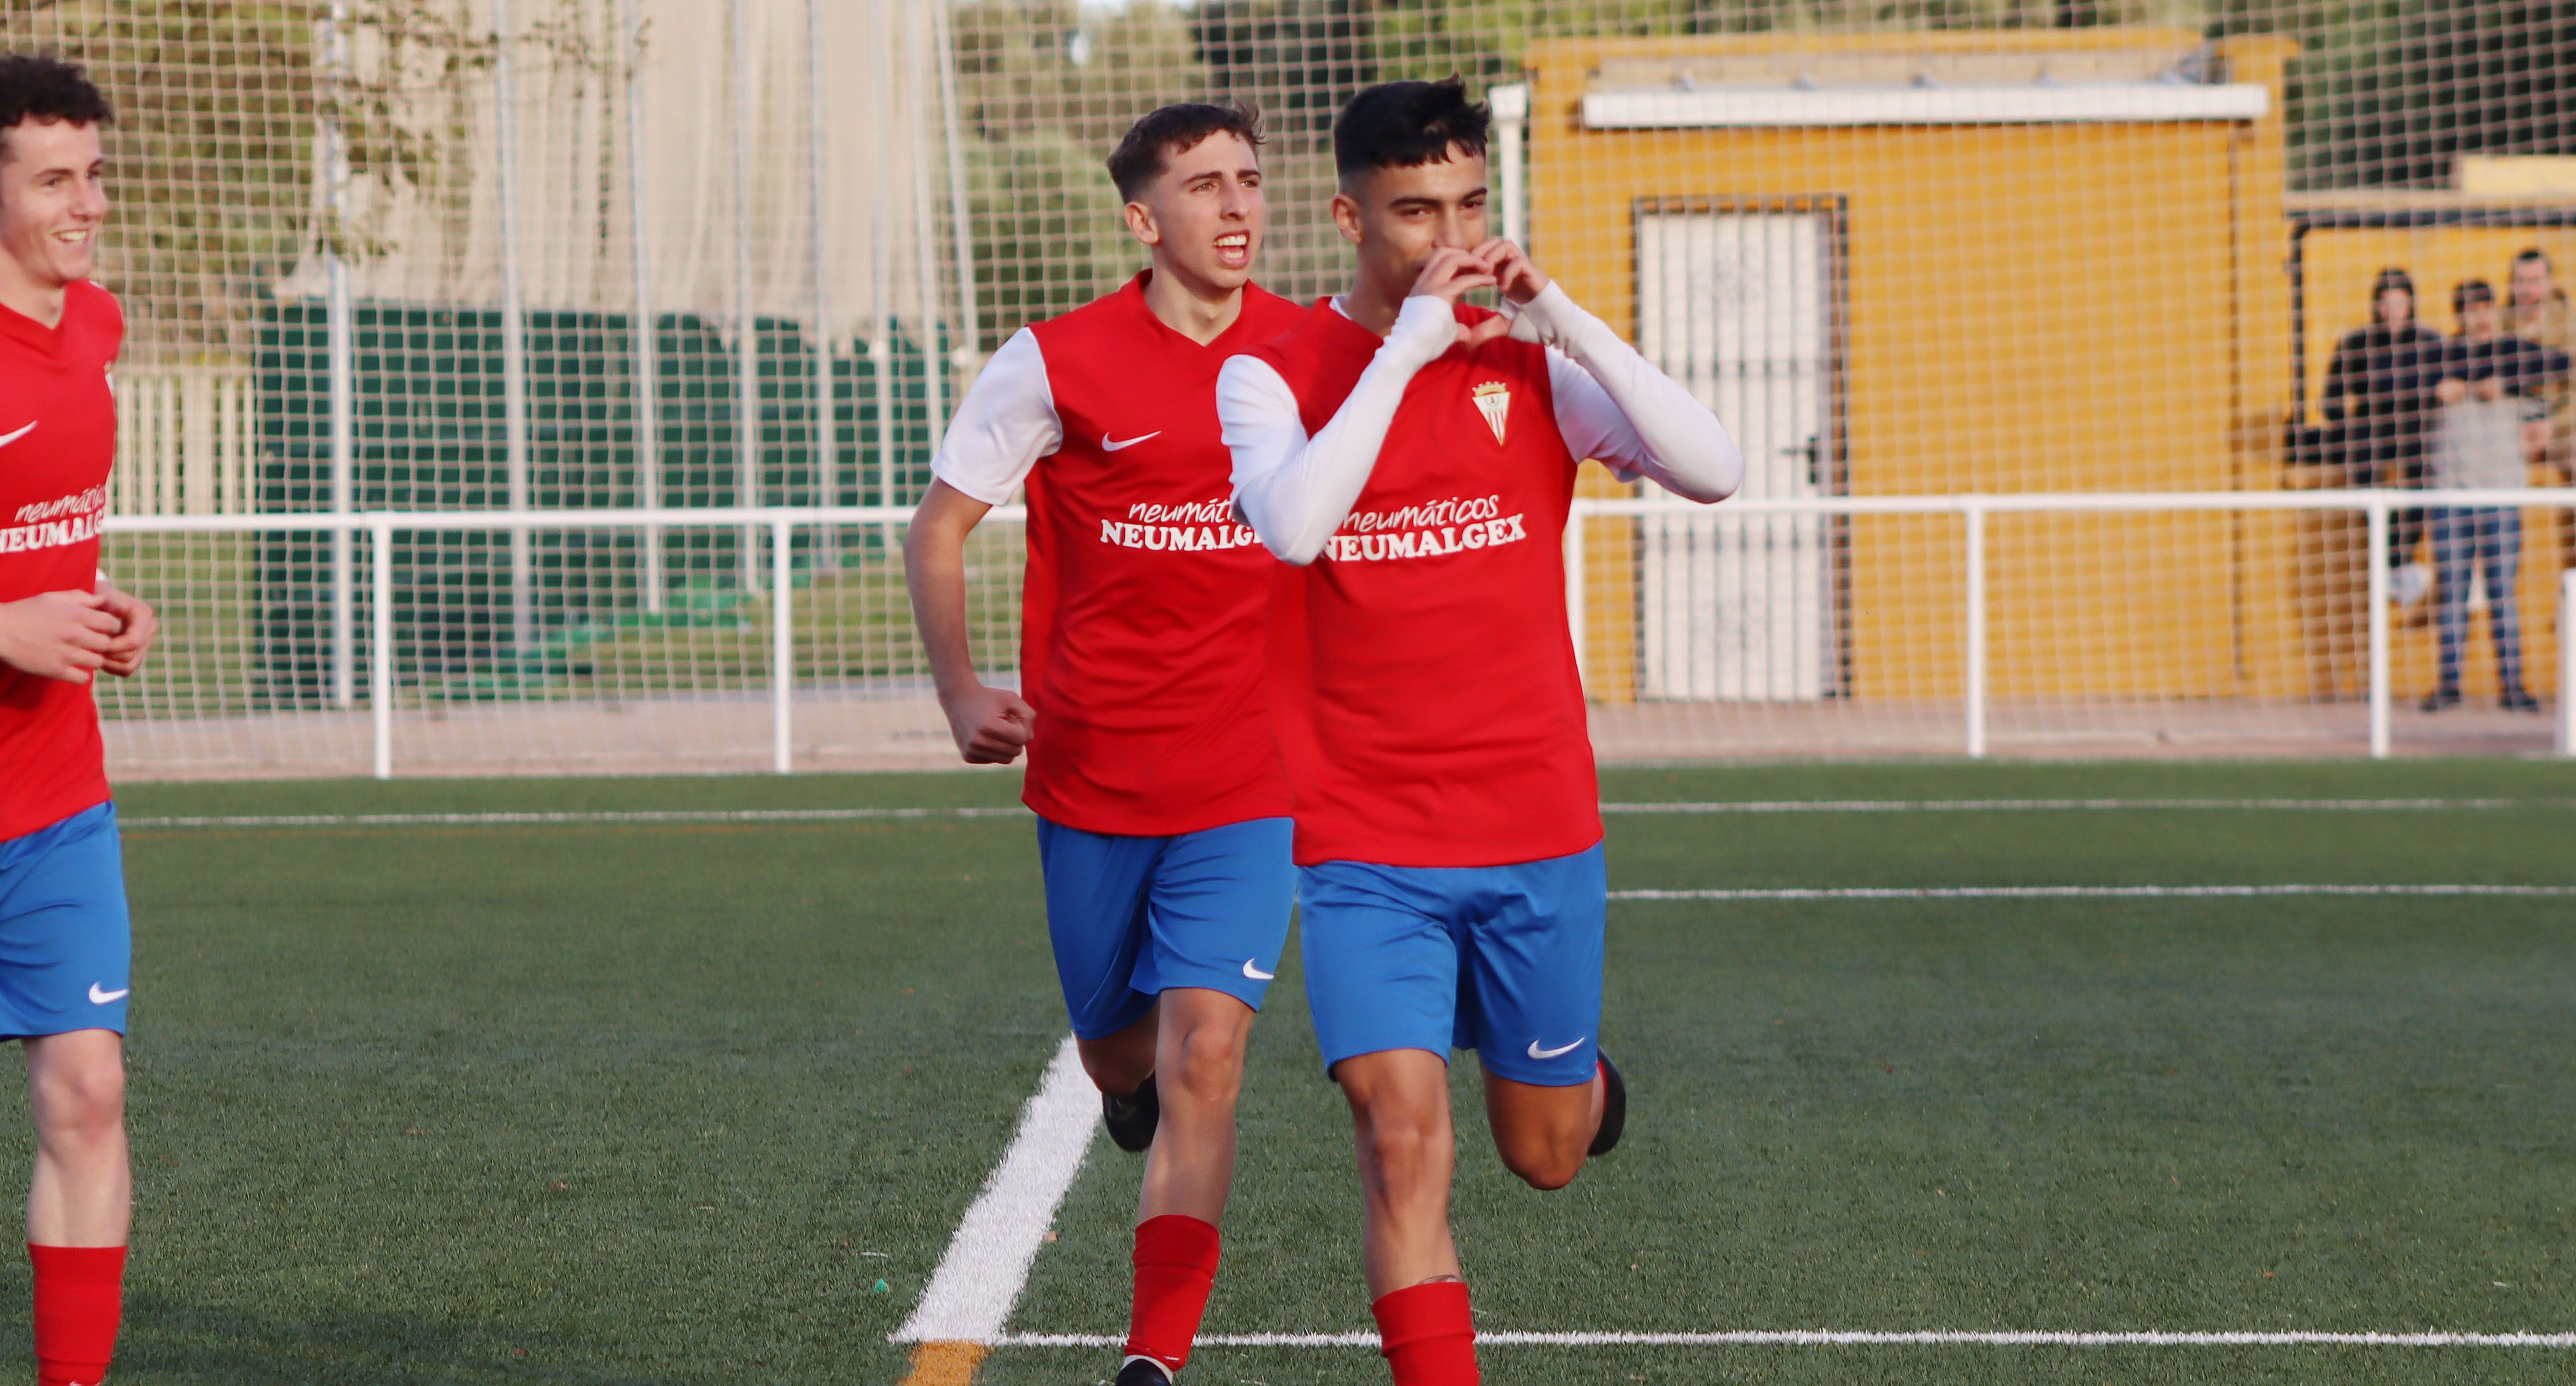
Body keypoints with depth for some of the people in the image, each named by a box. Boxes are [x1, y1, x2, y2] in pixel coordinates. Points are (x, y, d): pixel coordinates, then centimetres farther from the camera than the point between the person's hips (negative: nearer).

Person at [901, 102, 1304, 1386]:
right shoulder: (1054, 363, -6)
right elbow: (938, 526, 2)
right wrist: (961, 691, -11)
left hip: (1247, 784, 0)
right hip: (1088, 777, 0)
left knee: (1204, 1051, -15)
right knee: (1117, 1047, 14)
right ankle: (1132, 1089, 54)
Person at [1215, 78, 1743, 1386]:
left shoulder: (1531, 363, 2)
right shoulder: (1272, 371, -3)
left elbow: (1714, 470, -9)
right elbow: (1294, 525, -23)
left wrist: (1565, 320, -15)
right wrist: (1405, 346, -21)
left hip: (1540, 832, 2)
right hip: (1363, 840, -2)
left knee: (1542, 1153, 15)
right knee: (1402, 1130, -17)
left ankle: (1583, 1082, 51)